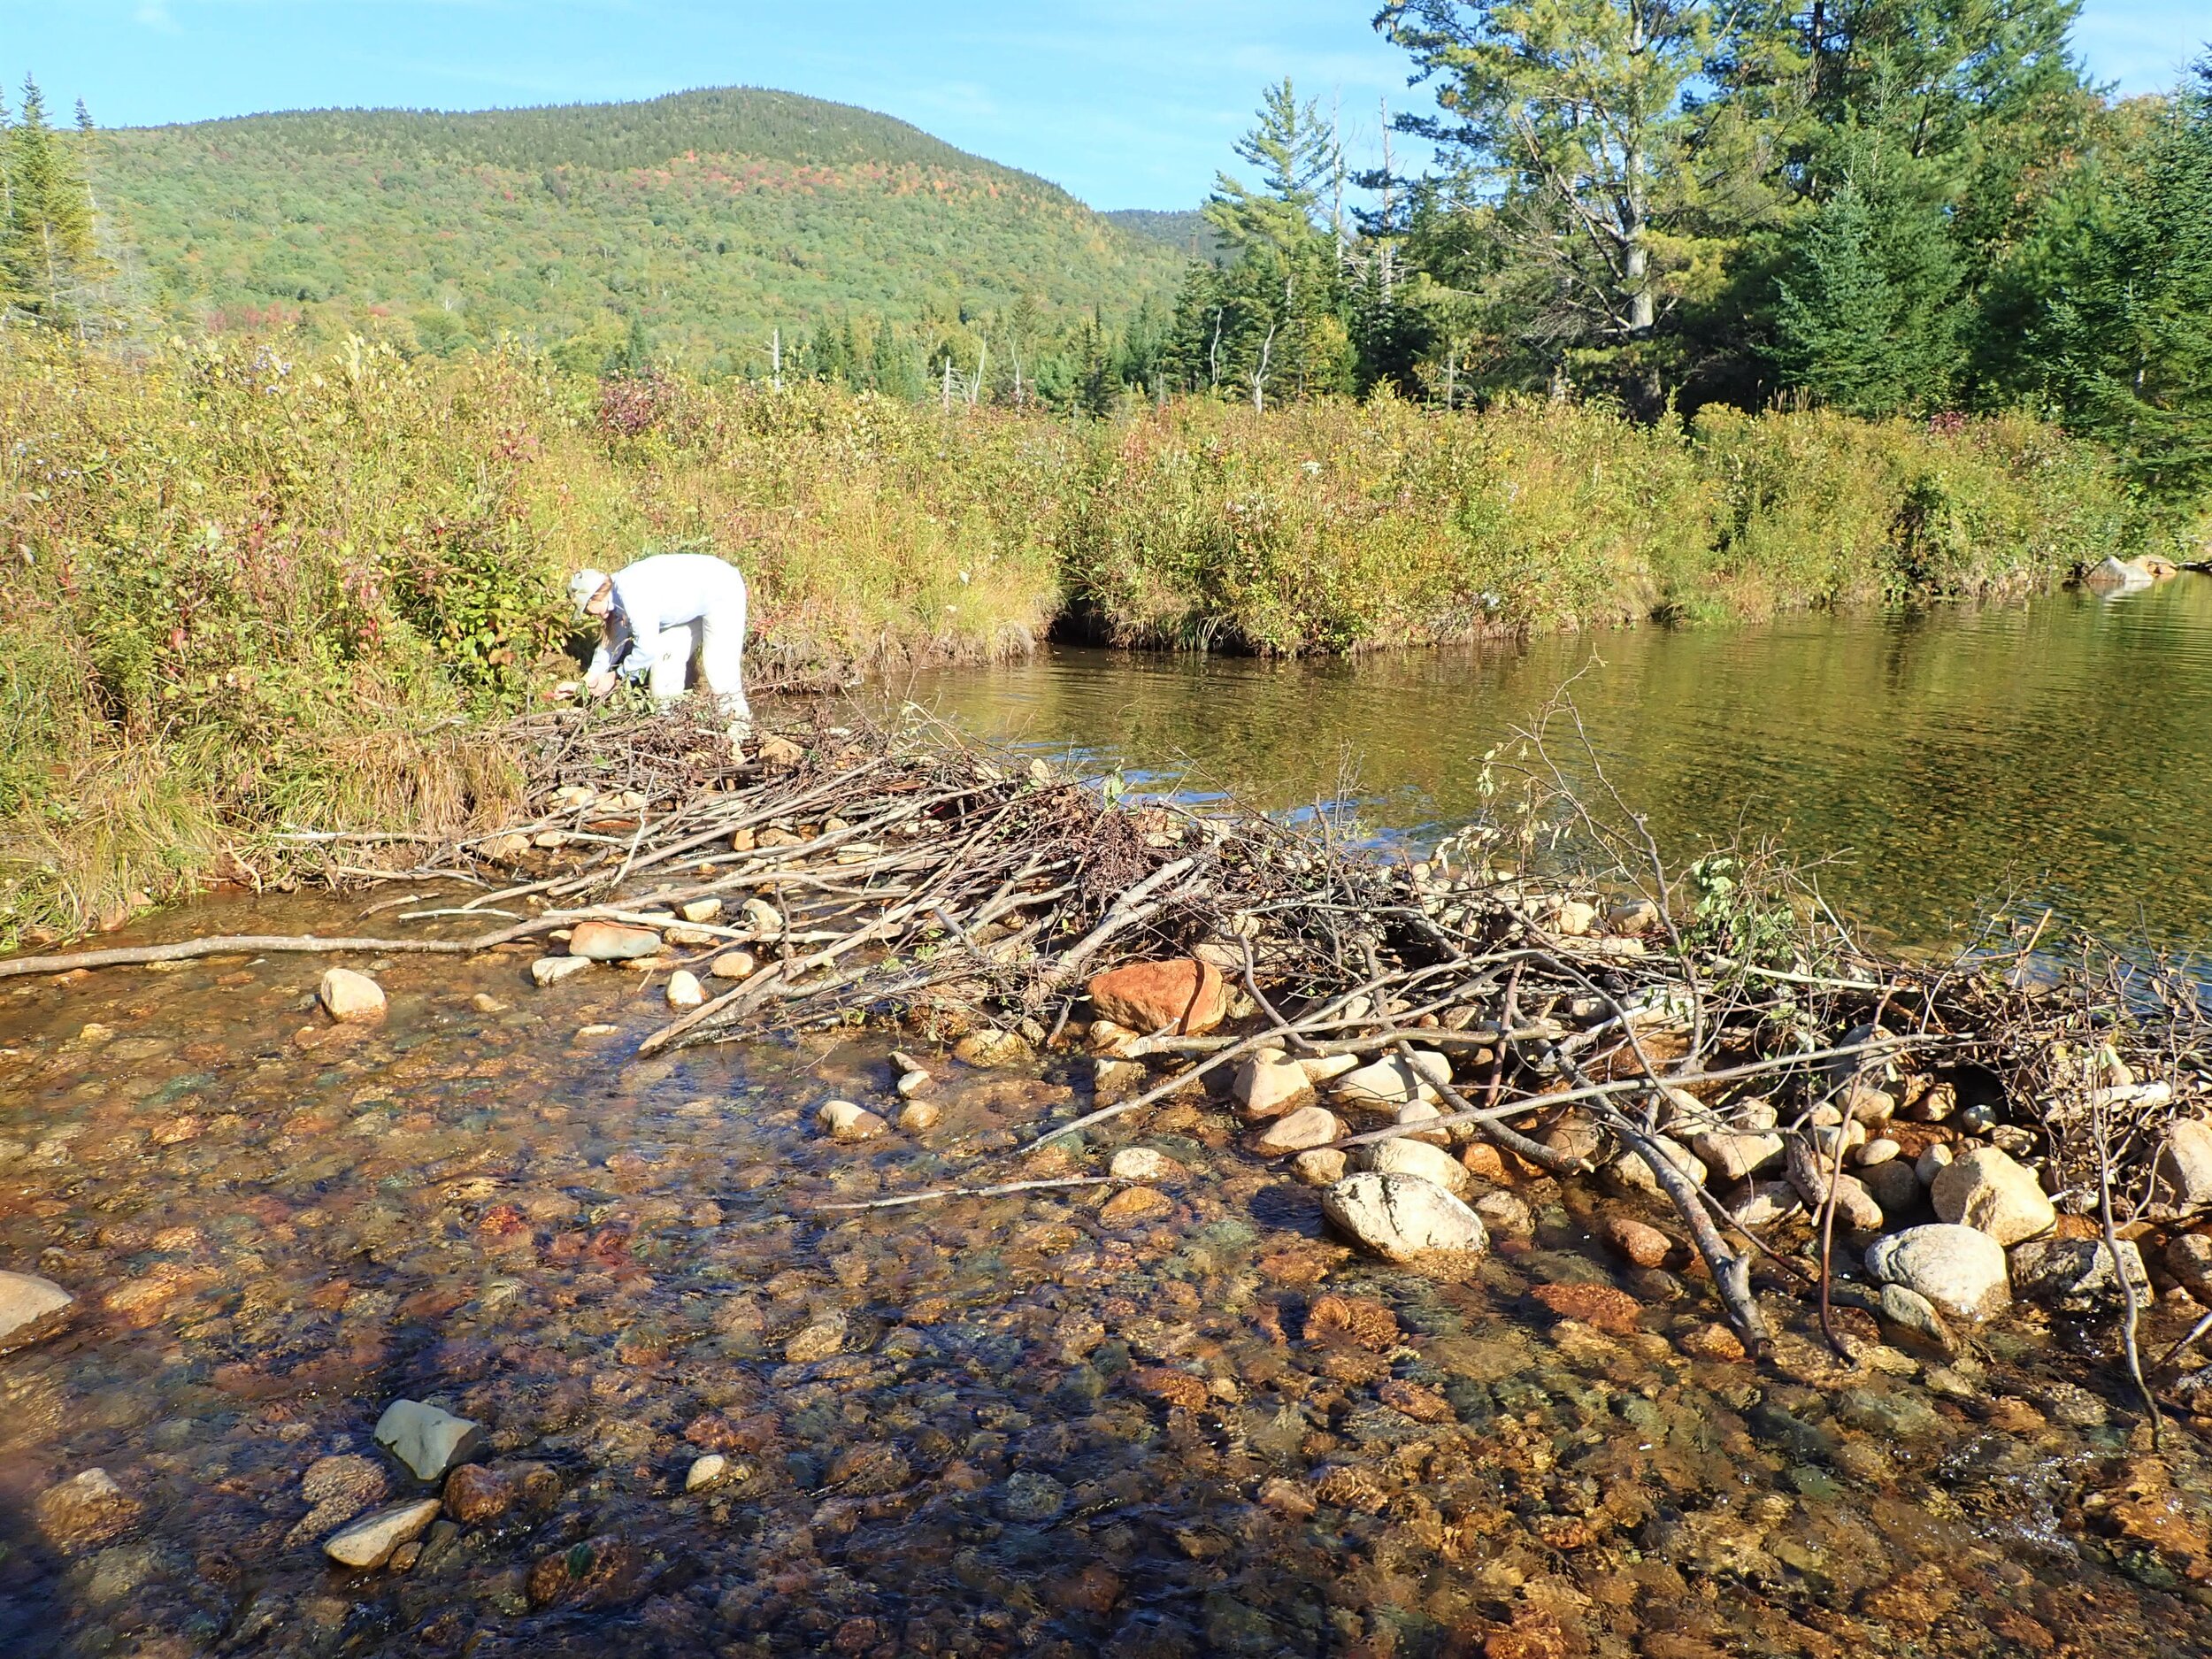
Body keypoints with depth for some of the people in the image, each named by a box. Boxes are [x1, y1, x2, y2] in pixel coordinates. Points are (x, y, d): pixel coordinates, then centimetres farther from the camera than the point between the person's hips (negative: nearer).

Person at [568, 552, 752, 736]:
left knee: (718, 666, -15)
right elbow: (614, 640, 13)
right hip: (693, 605, 10)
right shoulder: (618, 596, -1)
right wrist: (592, 676, 8)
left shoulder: (633, 595, -30)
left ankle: (739, 722, 1)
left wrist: (616, 676, -12)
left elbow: (647, 648, -27)